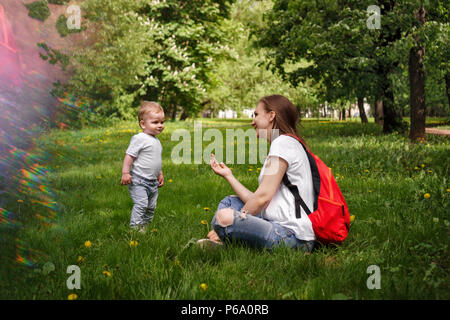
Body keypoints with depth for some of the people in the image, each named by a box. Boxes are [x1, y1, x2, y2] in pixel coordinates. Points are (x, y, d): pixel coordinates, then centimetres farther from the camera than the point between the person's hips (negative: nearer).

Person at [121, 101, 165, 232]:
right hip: (139, 180, -9)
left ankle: (144, 227, 23)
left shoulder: (156, 141, 14)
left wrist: (160, 174, 27)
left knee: (151, 207, 12)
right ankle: (135, 228, -9)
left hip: (153, 182, 9)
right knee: (141, 204, -16)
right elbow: (129, 156, -16)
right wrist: (125, 173, -21)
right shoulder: (139, 139, -14)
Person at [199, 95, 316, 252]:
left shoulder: (282, 143, -9)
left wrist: (234, 220, -6)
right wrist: (228, 176, 19)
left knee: (224, 216, -30)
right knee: (229, 201, 21)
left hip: (292, 237, -11)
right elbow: (257, 200, 14)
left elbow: (263, 197, -15)